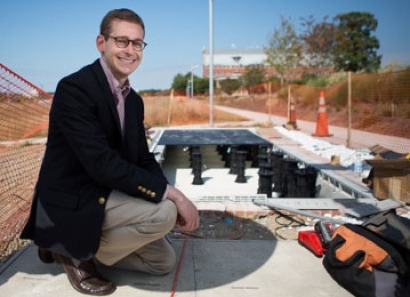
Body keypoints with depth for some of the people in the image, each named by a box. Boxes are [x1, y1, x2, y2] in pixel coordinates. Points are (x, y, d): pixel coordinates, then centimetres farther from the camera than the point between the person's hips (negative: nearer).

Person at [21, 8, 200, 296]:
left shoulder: (134, 100, 7)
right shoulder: (74, 88, -20)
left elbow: (143, 159, 7)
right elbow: (102, 163, -29)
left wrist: (173, 199, -11)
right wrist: (173, 195, -27)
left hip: (105, 197, 9)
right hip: (70, 203, -8)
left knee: (164, 261, 11)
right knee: (163, 213, -26)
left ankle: (75, 244, 17)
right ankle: (76, 252, -3)